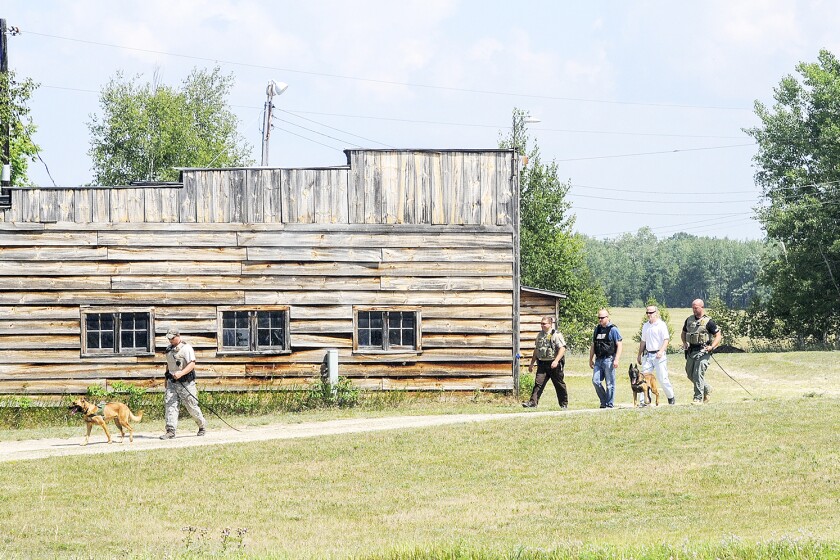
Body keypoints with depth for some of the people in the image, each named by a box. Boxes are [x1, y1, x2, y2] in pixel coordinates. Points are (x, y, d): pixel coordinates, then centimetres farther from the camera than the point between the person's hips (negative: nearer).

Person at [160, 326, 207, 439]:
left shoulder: (186, 348, -11)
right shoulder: (169, 349, 13)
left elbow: (192, 364, -20)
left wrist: (181, 373, -32)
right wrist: (167, 378, 24)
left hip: (185, 382, -6)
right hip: (172, 383, 6)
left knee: (192, 406, 3)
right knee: (170, 405, -8)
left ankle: (202, 425, 26)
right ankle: (170, 431, -12)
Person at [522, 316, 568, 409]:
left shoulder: (556, 335, -8)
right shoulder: (540, 335, 13)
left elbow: (562, 349, -15)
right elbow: (536, 350, 23)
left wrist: (556, 361, -26)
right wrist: (532, 363, 23)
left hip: (554, 364, -5)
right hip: (542, 364, 5)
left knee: (559, 385, 6)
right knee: (538, 383, -8)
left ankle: (564, 404, 19)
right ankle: (533, 402, -13)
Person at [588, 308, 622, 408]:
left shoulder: (613, 329, -4)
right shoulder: (597, 329, 15)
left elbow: (619, 345, -7)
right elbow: (593, 345, 22)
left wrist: (616, 359, -15)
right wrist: (591, 359, 18)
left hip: (609, 359, -6)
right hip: (598, 359, 6)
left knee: (610, 383, -2)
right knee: (596, 381, -1)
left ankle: (609, 404, 5)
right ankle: (604, 401, 12)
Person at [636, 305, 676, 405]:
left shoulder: (661, 325, -6)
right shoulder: (645, 326, 15)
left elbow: (666, 340, -13)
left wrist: (661, 351, -26)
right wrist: (639, 355, 25)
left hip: (659, 355, -6)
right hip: (648, 355, 6)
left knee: (662, 378, -4)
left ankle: (671, 397, 16)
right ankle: (644, 400, -4)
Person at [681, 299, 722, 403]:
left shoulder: (708, 322, -7)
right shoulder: (689, 320, 11)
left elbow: (718, 335, -5)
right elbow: (683, 333, 24)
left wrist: (712, 347, -18)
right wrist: (684, 343, 4)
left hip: (702, 351, -7)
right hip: (690, 351, 7)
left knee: (698, 375, -13)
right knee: (690, 374, 12)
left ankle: (699, 398, -7)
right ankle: (707, 389, 33)